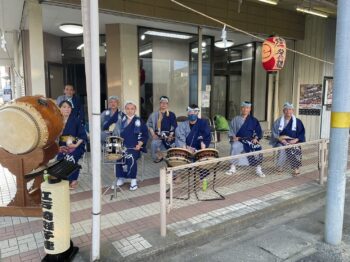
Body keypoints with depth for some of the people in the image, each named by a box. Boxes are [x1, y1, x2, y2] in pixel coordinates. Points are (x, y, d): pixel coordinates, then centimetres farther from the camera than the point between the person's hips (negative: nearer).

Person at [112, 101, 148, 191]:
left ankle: (133, 180, -15)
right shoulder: (121, 121, 14)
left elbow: (145, 135, 5)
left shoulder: (139, 121, 7)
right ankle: (120, 178, -9)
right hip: (122, 146, 2)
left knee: (131, 157, -30)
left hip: (134, 147, -2)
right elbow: (115, 134, 10)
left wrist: (139, 144, -8)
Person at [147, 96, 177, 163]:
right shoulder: (154, 115, 6)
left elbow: (174, 127, 2)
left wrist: (171, 136, -10)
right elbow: (149, 124, 8)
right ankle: (159, 156, 0)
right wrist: (153, 134, -3)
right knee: (154, 143, -24)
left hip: (168, 136, 0)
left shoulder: (171, 115, 4)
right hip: (158, 136, 0)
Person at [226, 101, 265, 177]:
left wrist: (256, 138, -7)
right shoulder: (235, 119, 12)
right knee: (235, 147, -33)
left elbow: (259, 131, 12)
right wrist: (233, 137, -11)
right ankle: (233, 168, -21)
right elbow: (231, 131, 9)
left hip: (250, 140, 0)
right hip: (239, 140, 0)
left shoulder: (253, 120, 13)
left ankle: (258, 170, -18)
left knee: (257, 148, -30)